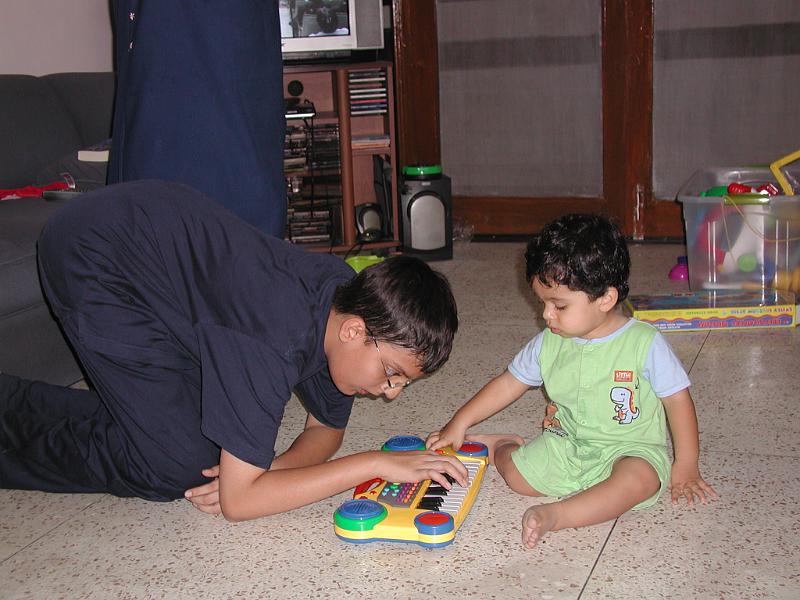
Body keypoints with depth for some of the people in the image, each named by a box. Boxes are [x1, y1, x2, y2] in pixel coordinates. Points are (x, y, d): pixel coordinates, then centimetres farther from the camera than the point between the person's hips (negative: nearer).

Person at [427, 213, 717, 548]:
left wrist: (686, 467, -8)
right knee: (516, 474, -15)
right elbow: (508, 383, 7)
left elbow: (677, 399, -8)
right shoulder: (549, 343, -1)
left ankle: (556, 515, -37)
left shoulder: (644, 343, -14)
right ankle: (500, 447, 17)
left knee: (640, 479, -35)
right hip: (567, 445, 4)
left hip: (630, 448, -4)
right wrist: (459, 423, 5)